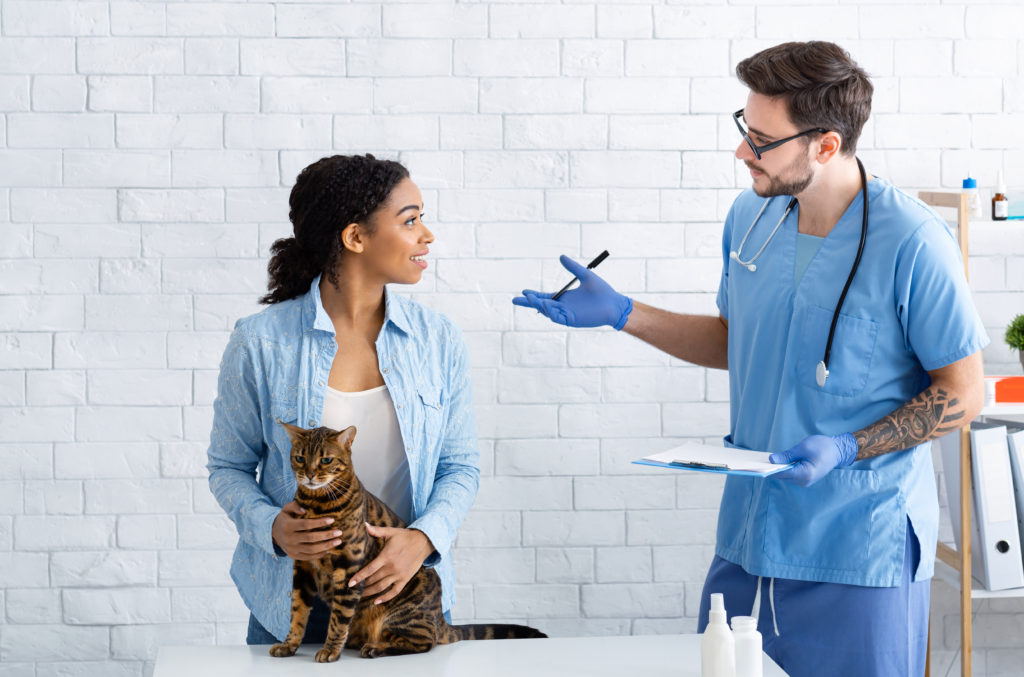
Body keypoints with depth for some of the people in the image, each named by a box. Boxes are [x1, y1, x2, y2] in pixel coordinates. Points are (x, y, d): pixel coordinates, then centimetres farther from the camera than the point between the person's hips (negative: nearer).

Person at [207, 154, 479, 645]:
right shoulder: (259, 343, -9)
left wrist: (424, 539, -16)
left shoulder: (438, 341, -2)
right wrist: (272, 529, -19)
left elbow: (460, 466, 3)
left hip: (408, 594, 2)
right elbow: (229, 467, 0)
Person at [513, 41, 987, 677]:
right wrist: (621, 312, 12)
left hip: (860, 557, -6)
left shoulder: (912, 242, -17)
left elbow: (963, 392, -11)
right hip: (749, 539, 6)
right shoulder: (750, 217, 4)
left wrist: (847, 448, -21)